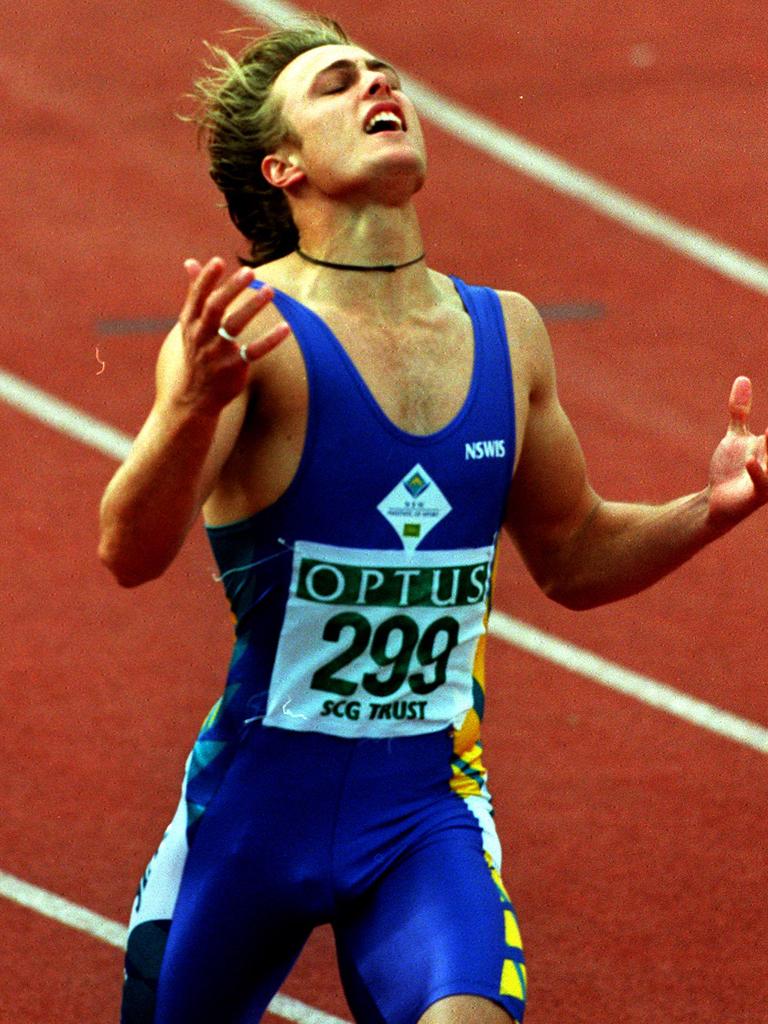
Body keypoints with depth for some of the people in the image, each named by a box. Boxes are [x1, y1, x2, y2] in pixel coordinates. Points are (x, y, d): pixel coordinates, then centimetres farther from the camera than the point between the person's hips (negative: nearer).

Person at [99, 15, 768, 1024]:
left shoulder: (508, 334, 5)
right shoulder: (249, 326, -11)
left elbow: (572, 557, 20)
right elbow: (131, 553, -24)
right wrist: (192, 407, -43)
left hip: (429, 802, 2)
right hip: (259, 797, -2)